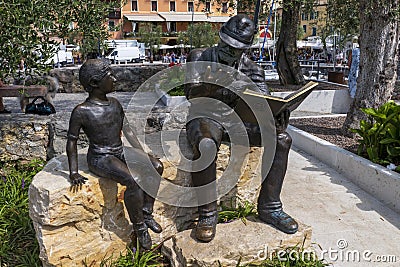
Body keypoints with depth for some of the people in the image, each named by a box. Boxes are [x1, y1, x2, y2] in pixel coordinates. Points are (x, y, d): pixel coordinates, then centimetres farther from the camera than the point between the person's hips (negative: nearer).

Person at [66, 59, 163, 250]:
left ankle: (147, 213, 1)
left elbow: (127, 130, 13)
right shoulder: (82, 111, -12)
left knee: (156, 166, -11)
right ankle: (139, 228, -9)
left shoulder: (115, 104, 7)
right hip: (100, 158, -7)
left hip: (120, 152, 7)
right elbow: (71, 141, -5)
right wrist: (73, 172, -10)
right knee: (134, 180, -29)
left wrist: (143, 155, 8)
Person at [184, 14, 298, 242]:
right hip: (206, 118, -3)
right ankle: (208, 212, -23)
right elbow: (191, 92, -10)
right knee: (206, 145, -40)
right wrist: (214, 85, -31)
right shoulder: (200, 57, 4)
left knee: (281, 138, -18)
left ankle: (269, 206, -9)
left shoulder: (251, 68, 9)